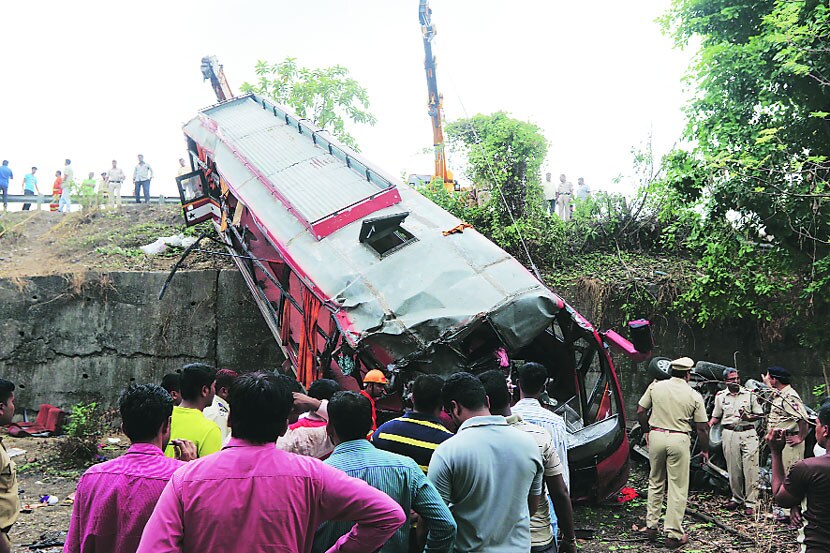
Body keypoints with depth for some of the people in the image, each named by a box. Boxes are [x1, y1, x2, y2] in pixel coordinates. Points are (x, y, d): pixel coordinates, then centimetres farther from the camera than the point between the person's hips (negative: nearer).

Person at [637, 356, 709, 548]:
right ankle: (673, 534, 6)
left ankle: (651, 526, 22)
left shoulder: (655, 386, 1)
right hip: (679, 440, -3)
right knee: (678, 488, 4)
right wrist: (705, 449, 13)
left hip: (656, 436, 3)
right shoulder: (694, 396, -3)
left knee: (655, 483, 17)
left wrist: (646, 431, 19)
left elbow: (641, 411, 4)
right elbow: (702, 427, 0)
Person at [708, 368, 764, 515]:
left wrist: (748, 417, -13)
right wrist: (708, 425, -5)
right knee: (733, 470, 6)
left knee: (750, 469, -6)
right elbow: (716, 416, 14)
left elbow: (760, 414, 7)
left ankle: (750, 503, -1)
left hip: (748, 433, -1)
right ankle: (737, 498, 20)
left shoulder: (749, 394, 5)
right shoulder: (720, 396, 9)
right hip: (729, 434, 2)